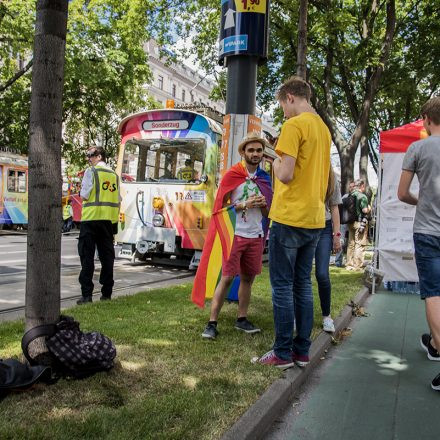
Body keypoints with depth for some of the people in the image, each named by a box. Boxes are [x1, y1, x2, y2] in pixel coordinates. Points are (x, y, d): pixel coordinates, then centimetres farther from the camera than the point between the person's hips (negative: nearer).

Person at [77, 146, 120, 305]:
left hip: (91, 218, -5)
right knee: (107, 255, 10)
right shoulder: (114, 175, 12)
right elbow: (118, 200, 11)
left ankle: (87, 294, -2)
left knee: (87, 256, 0)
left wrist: (82, 193, 13)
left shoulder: (91, 172, -4)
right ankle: (107, 293, 14)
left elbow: (84, 195, -10)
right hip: (109, 220, 5)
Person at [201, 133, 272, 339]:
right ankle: (212, 323, -1)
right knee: (227, 278, -7)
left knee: (248, 278, 9)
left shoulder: (264, 178, 11)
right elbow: (221, 206, -6)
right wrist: (244, 205, -18)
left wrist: (263, 205, -6)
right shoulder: (232, 175, -4)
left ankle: (242, 319, 21)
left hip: (256, 235, 5)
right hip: (236, 234, -5)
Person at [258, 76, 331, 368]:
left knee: (283, 286, 0)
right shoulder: (323, 128, 16)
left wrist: (276, 164, 1)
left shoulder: (294, 125, -11)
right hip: (315, 219, 8)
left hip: (290, 218, -8)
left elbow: (286, 175, -17)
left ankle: (283, 353, 7)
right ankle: (302, 351, 19)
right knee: (303, 285, 12)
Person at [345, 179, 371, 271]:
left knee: (351, 244, 13)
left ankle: (349, 265, 18)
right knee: (360, 244, -3)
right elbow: (365, 210, -17)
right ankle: (357, 266, -3)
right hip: (360, 222, -7)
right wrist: (369, 209, 3)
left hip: (350, 222, 7)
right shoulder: (362, 196, -12)